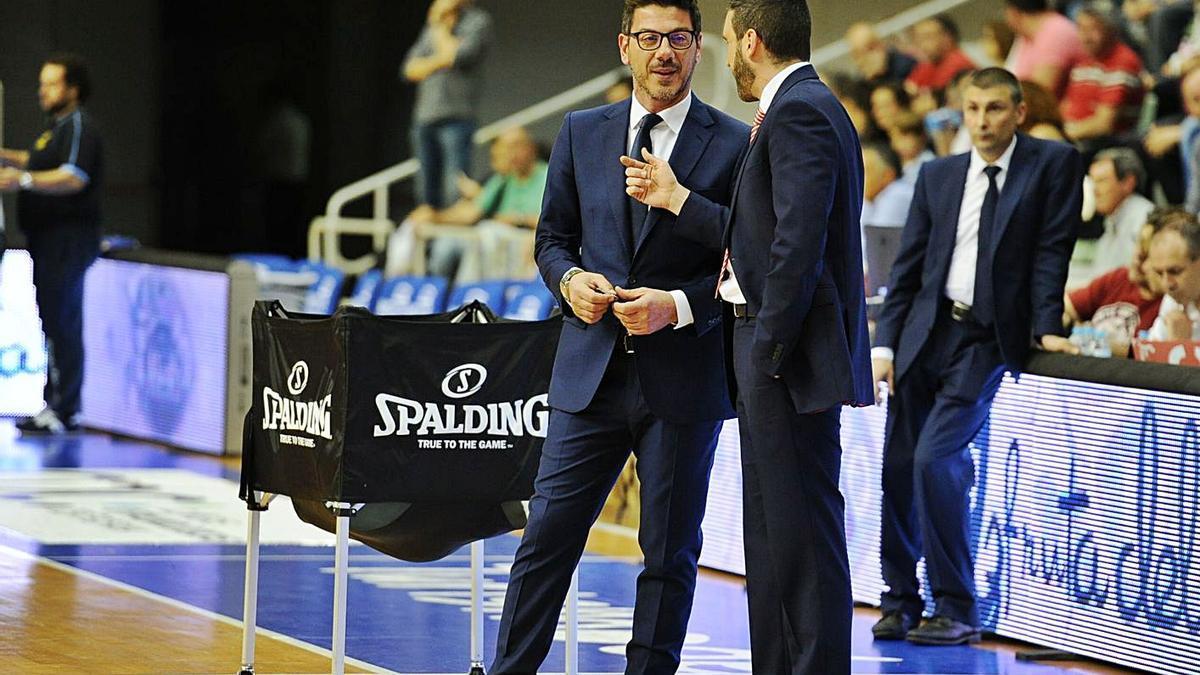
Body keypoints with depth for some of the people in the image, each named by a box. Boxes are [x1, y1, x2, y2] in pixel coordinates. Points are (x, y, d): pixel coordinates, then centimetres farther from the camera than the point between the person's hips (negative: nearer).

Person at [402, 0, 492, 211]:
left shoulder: (478, 21, 3)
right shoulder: (432, 25, 21)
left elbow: (460, 56, -12)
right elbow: (411, 69, 13)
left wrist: (440, 30, 5)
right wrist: (439, 60, -6)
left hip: (456, 116, -6)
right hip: (424, 116, 6)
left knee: (456, 191, -15)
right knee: (426, 195, 6)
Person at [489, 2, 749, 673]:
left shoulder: (735, 144, -2)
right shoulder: (583, 133, 10)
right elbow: (553, 235, 17)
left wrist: (678, 307, -15)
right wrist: (570, 279, -5)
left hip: (684, 376, -2)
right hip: (592, 369, 3)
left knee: (670, 553, 5)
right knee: (547, 535, 1)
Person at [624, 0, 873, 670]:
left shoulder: (797, 113, -14)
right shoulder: (802, 108, 19)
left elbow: (798, 244, -23)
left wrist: (769, 349, -20)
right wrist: (677, 199, 23)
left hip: (793, 360, -11)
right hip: (774, 359, 11)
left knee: (803, 533, -8)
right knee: (772, 533, 15)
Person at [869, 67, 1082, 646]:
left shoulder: (1053, 164, 1)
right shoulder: (937, 175, 12)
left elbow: (1053, 250, -3)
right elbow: (908, 266, 11)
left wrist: (1047, 327, -11)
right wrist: (885, 342, 4)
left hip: (989, 339, -4)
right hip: (927, 333, 5)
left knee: (935, 458, -16)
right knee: (897, 466, 3)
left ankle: (956, 609, -7)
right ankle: (900, 603, 15)